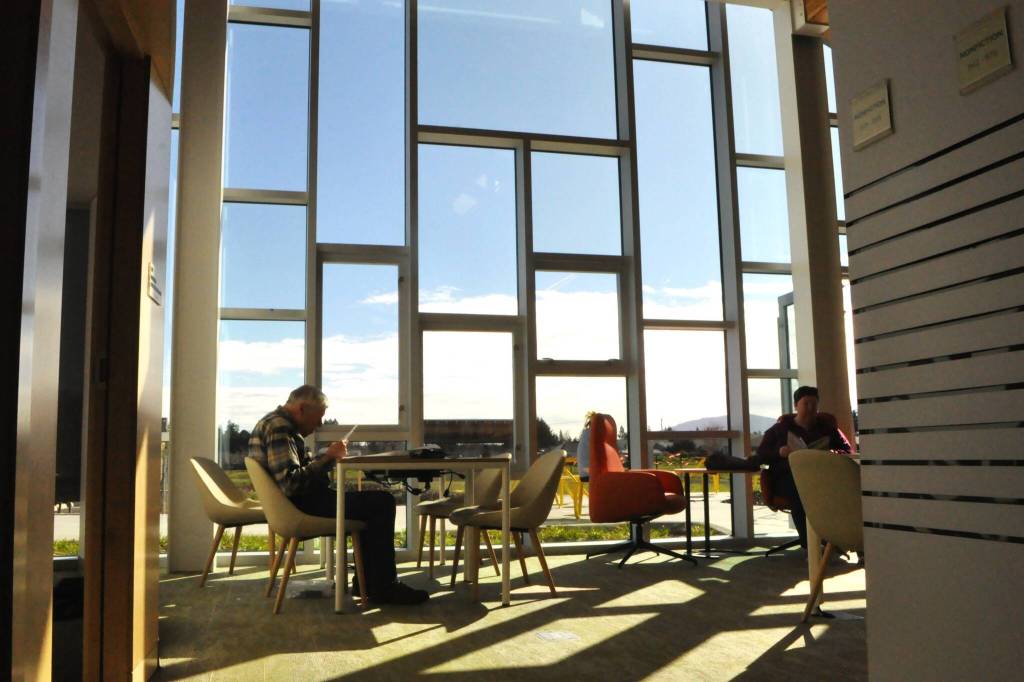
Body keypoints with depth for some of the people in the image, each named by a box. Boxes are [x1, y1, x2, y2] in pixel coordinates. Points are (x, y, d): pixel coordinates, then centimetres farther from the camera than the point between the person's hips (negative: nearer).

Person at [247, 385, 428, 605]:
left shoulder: (277, 424, 17)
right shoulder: (279, 428, -17)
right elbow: (290, 484, -26)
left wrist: (329, 456, 3)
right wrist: (326, 458, -18)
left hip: (299, 502, 11)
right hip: (300, 506, -11)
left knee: (374, 502, 19)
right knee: (382, 503, -14)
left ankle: (368, 583, 16)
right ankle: (384, 587, -7)